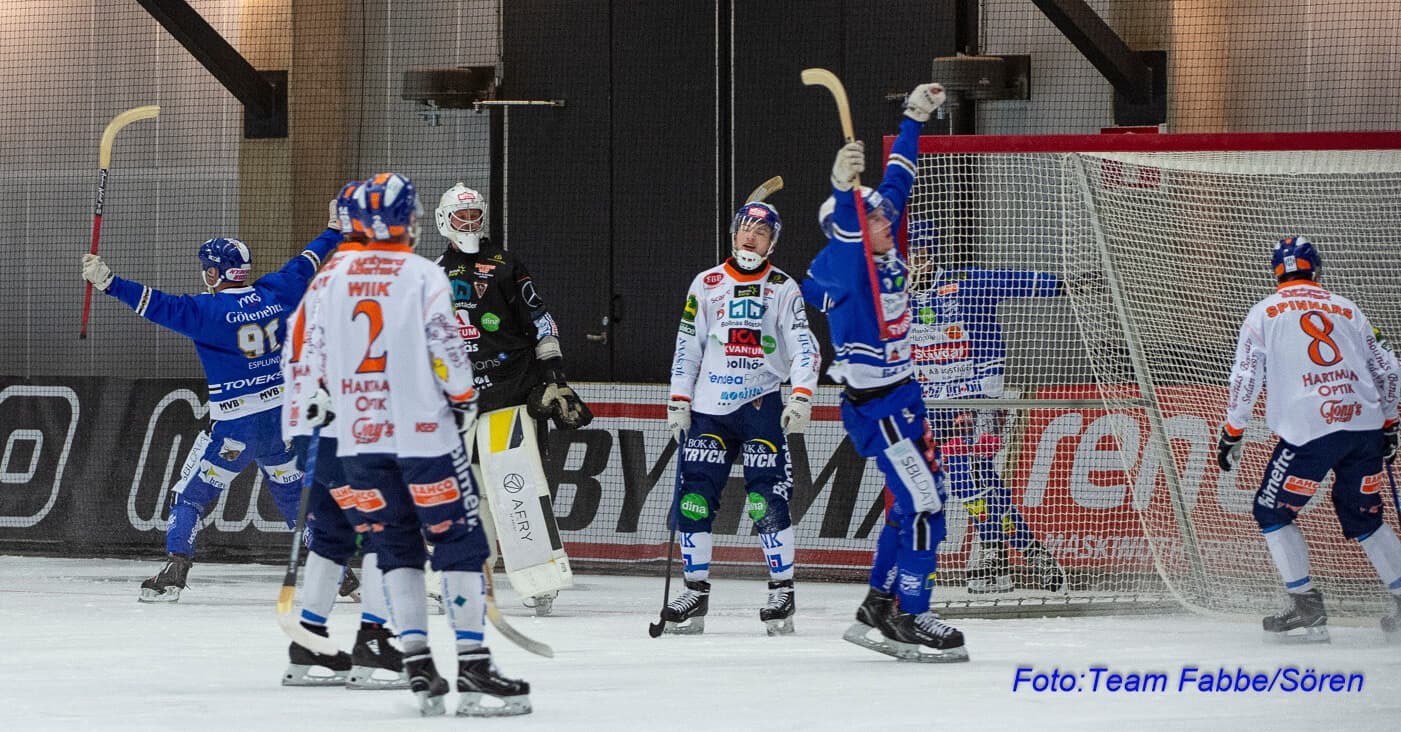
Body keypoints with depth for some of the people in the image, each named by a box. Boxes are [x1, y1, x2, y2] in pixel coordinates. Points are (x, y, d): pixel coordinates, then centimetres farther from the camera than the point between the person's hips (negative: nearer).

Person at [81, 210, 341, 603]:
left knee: (192, 494, 6)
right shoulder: (274, 293, 3)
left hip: (235, 426, -5)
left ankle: (173, 573, -1)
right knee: (295, 494, 19)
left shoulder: (209, 311, -14)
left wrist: (109, 282, -23)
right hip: (283, 417, 5)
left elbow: (160, 305, -22)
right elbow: (305, 264, 19)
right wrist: (336, 232, 36)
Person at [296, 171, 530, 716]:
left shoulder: (329, 278, 6)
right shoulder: (422, 277, -7)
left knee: (396, 547, 12)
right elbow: (446, 350, -10)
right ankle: (472, 666, -8)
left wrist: (317, 406, 26)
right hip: (423, 430, -4)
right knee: (458, 543, -1)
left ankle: (417, 664, 4)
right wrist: (464, 399, 6)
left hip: (357, 437, 5)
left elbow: (311, 354, 10)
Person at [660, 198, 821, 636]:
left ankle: (782, 592, -6)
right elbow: (687, 346, 12)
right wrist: (678, 403, 5)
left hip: (760, 403, -3)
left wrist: (801, 397, -17)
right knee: (694, 497, -3)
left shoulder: (783, 288, 5)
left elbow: (804, 347, -3)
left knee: (766, 498, -12)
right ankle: (696, 593, 6)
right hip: (709, 407, 3)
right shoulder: (706, 285, 11)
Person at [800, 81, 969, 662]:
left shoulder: (885, 252, 5)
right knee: (922, 504, -11)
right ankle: (909, 621, -7)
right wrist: (842, 189, -58)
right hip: (872, 405, -9)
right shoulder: (843, 263, -17)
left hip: (901, 396, 9)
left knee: (914, 501, 14)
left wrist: (914, 118, 21)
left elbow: (898, 178, 16)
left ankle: (878, 608, 21)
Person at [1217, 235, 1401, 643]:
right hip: (1364, 426, 4)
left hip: (1310, 429, -4)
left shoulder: (1264, 314, 8)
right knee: (1363, 517, 19)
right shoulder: (1348, 310, 19)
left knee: (1272, 512, 9)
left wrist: (1231, 434, 11)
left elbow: (1245, 379, 2)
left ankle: (1307, 610, 2)